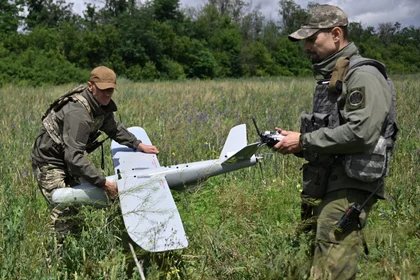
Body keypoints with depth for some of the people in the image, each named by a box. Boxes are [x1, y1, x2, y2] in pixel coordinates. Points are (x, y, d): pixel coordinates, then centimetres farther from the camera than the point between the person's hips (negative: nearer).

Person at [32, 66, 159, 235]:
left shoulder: (102, 105, -4)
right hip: (49, 162, -9)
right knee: (64, 213, -14)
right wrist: (104, 183, -34)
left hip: (68, 158, 9)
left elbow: (113, 128, 17)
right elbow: (74, 157, -38)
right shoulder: (78, 113, -33)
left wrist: (139, 145, 11)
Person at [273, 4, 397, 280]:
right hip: (324, 187, 10)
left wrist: (304, 141, -17)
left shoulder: (363, 76, -12)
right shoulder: (329, 79, 18)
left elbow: (361, 133, -24)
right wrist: (297, 141, 6)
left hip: (349, 190, -10)